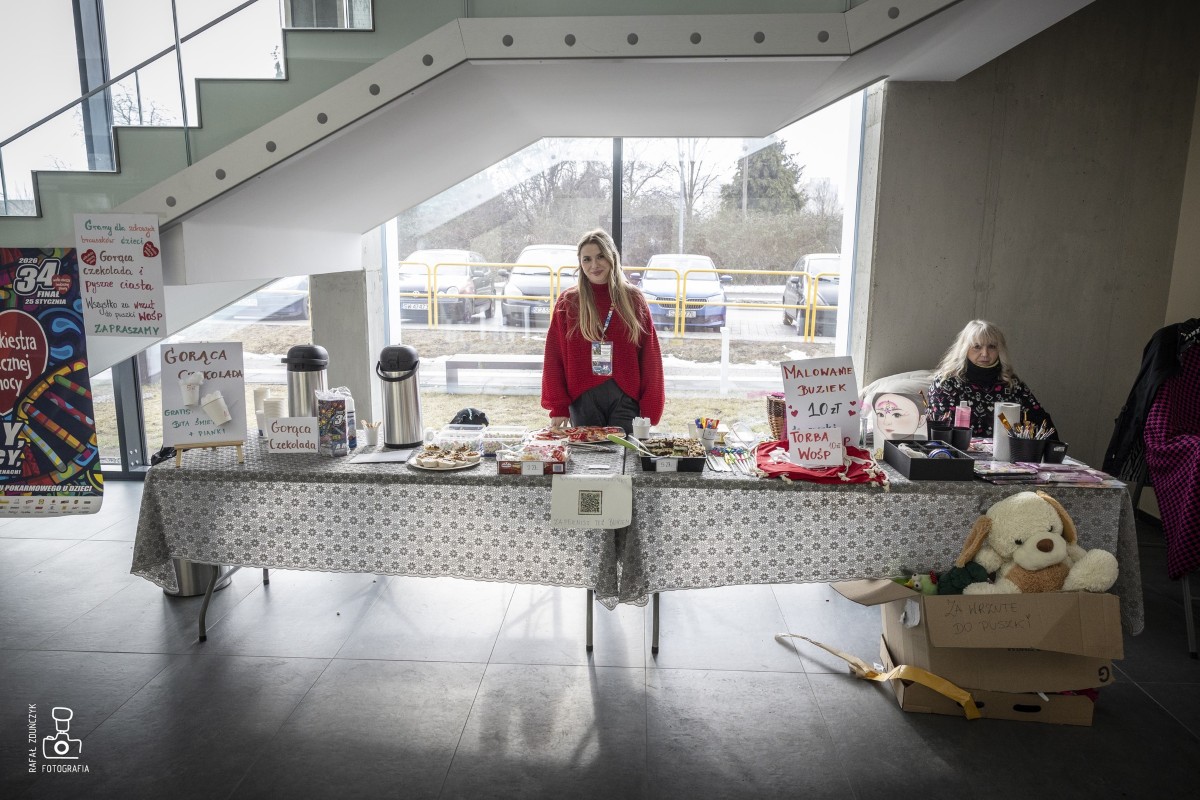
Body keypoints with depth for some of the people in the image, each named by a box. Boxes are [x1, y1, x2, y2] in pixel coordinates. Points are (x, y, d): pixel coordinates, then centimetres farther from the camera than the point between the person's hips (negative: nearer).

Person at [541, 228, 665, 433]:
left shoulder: (633, 300, 4)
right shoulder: (568, 302, 3)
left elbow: (650, 359, 3)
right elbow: (554, 358, 2)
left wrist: (650, 410, -2)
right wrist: (558, 407, -3)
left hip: (625, 399, 0)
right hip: (583, 400, 0)